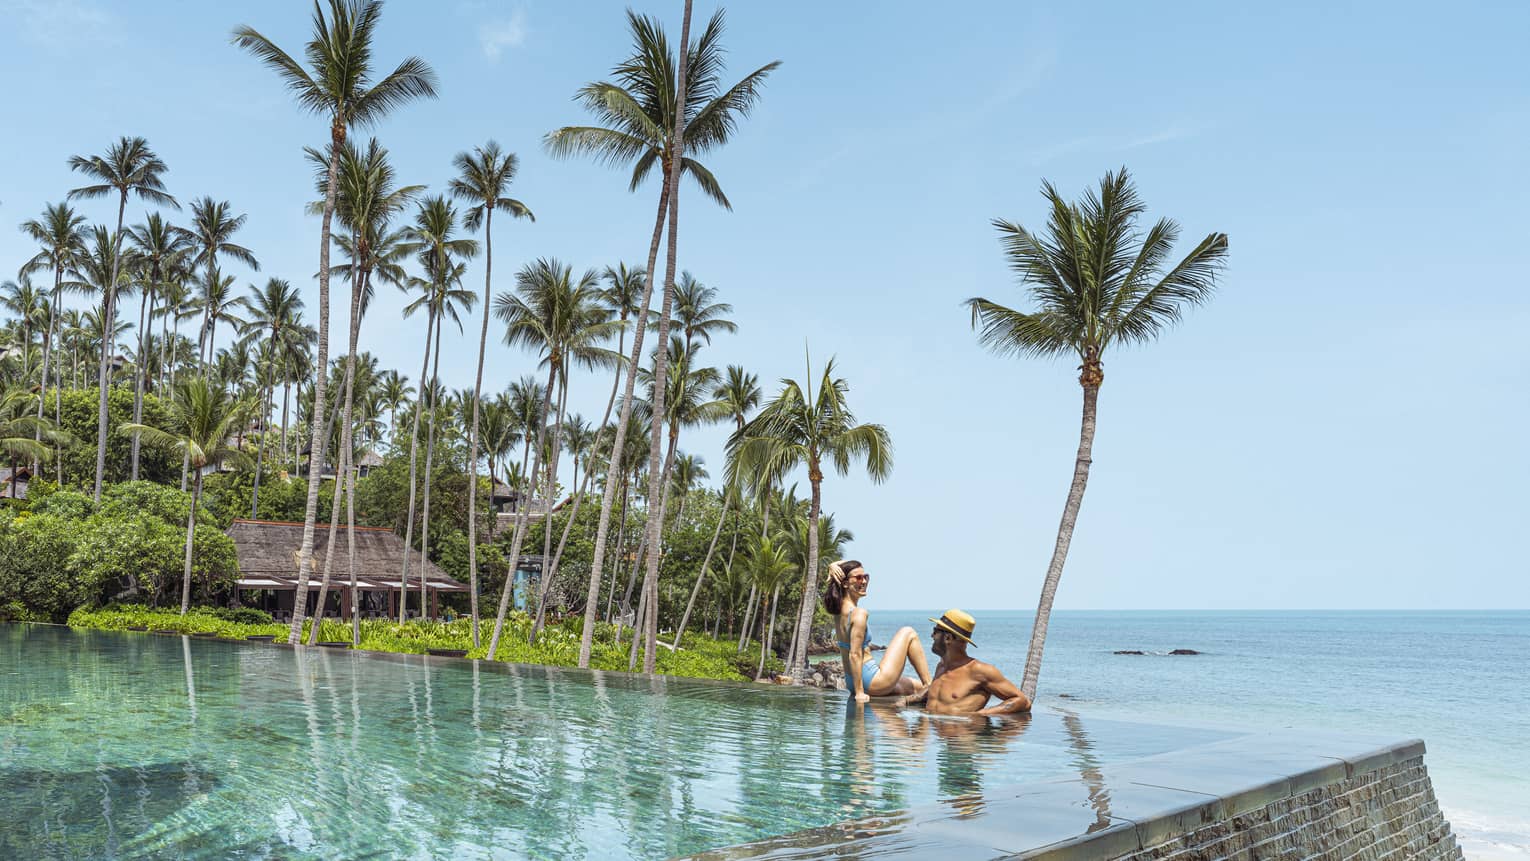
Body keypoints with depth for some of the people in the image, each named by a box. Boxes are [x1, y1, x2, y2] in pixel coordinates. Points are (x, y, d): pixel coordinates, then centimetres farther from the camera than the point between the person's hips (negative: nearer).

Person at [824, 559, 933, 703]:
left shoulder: (840, 608, 4)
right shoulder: (858, 613, -21)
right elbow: (855, 654, -24)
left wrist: (834, 567, -7)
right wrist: (860, 692, -21)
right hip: (872, 682, -9)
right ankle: (929, 685, 9)